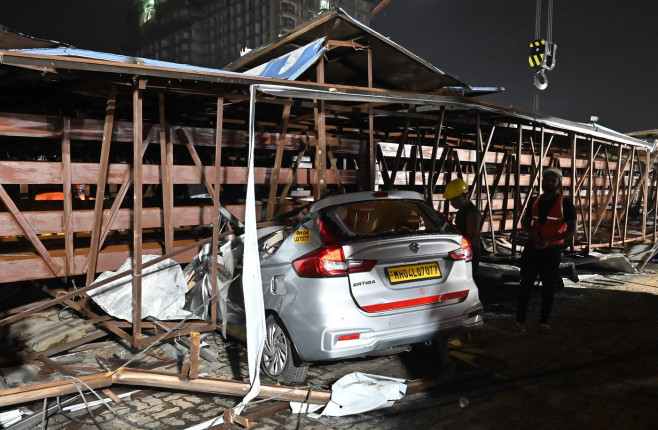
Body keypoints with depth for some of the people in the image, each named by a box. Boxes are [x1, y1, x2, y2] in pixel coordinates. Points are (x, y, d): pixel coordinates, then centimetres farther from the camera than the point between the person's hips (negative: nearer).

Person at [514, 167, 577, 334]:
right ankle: (520, 319, 9)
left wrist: (549, 240, -20)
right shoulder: (535, 201, 7)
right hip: (532, 247, 3)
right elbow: (525, 221, 17)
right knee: (525, 284, 2)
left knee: (549, 287, 7)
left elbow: (571, 229, -9)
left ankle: (544, 321, 18)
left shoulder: (565, 203, -6)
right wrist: (530, 231, -7)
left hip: (552, 250, -3)